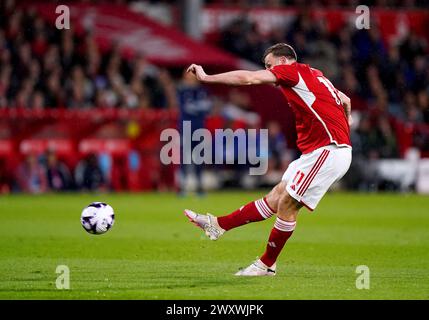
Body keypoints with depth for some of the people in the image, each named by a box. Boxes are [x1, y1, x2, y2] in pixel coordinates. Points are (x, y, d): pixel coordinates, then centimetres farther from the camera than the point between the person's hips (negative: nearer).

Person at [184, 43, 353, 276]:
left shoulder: (293, 70, -6)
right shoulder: (313, 74, 21)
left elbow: (248, 78, -12)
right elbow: (345, 101, 29)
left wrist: (206, 77, -5)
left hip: (328, 151, -10)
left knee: (287, 204, -5)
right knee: (275, 198, 9)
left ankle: (266, 265, 4)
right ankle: (219, 225, 8)